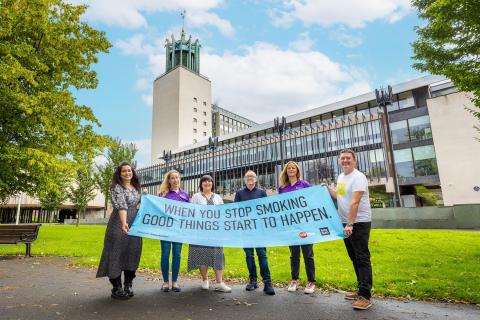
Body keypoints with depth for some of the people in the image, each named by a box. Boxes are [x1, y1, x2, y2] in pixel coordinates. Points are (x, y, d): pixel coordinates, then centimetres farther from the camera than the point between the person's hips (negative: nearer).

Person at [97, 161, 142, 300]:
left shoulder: (136, 187, 11)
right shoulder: (116, 187, -11)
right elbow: (122, 206, -27)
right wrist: (124, 222, -39)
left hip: (135, 224, 7)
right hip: (120, 224, -7)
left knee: (132, 253, 10)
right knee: (117, 254, 1)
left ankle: (128, 285, 24)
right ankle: (116, 288, 13)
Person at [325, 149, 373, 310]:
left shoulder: (358, 177, -17)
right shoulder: (340, 177, 11)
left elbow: (354, 202, -26)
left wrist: (350, 224, -30)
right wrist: (328, 189, 10)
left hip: (359, 223, -9)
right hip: (346, 223, 9)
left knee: (362, 258, -7)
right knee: (354, 258, 16)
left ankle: (365, 296, -3)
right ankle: (361, 289, 28)